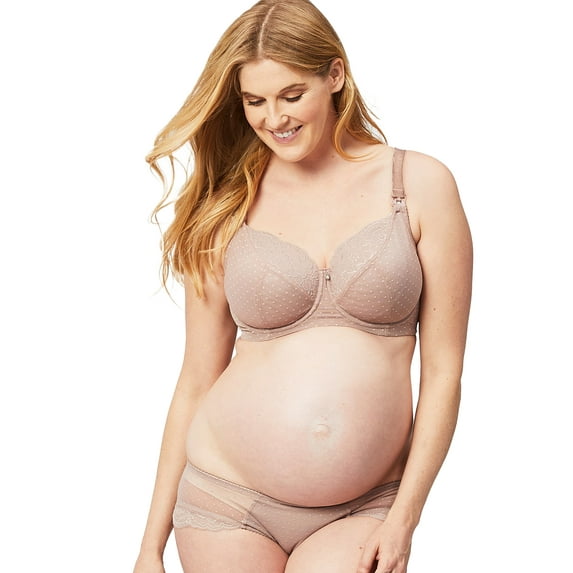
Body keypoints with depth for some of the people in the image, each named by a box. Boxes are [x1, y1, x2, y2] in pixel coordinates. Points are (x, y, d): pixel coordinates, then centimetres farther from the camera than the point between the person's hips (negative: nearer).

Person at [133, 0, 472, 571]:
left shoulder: (419, 184, 0)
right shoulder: (227, 208, 3)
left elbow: (442, 371, 0)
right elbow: (196, 382, 6)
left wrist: (404, 516, -5)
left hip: (359, 514, -1)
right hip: (225, 500, 1)